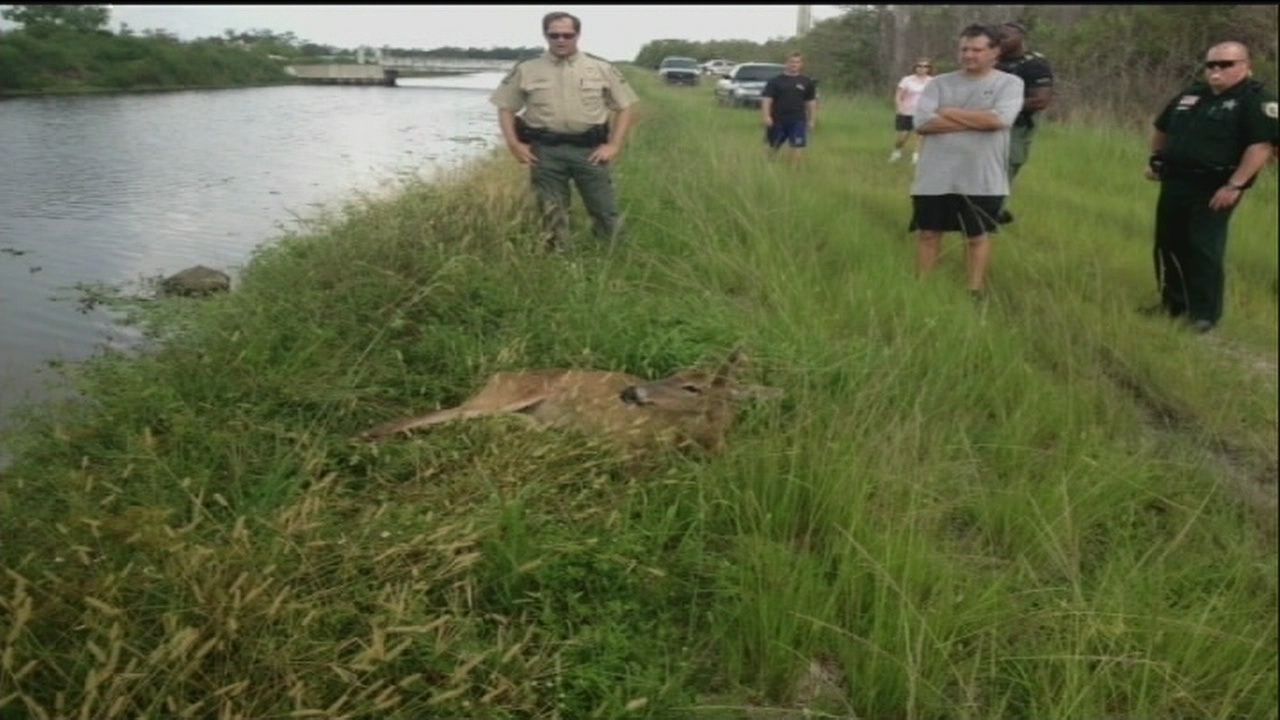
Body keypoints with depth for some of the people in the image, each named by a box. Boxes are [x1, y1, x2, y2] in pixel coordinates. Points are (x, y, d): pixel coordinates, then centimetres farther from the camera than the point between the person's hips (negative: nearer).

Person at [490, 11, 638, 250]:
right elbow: (505, 108, 10)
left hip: (589, 150, 0)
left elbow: (625, 106, 8)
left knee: (605, 210, 2)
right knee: (551, 214, 7)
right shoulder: (526, 70, 5)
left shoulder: (601, 68, 5)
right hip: (545, 151, 1)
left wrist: (614, 145, -2)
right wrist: (513, 144, -2)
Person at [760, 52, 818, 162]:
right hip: (777, 120, 0)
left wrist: (812, 120, 5)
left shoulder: (807, 83, 7)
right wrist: (766, 116, -16)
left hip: (798, 121, 1)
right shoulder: (775, 81, 2)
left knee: (796, 147, -6)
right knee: (773, 148, 9)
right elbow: (766, 99, -3)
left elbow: (811, 102, 11)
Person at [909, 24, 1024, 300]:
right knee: (929, 233, 7)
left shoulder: (1009, 83, -1)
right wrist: (977, 121, -13)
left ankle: (975, 292, 19)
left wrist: (949, 113, -9)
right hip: (935, 177, 2)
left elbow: (998, 119, -18)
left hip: (982, 179, -2)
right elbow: (922, 122, -10)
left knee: (977, 236, 7)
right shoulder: (939, 83, 5)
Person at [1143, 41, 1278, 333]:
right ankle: (1173, 303, 29)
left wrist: (1235, 185, -24)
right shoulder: (1190, 95, 14)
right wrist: (1155, 160, 21)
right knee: (1168, 245, 14)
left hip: (1212, 191, -7)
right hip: (1174, 184, 7)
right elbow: (1161, 129, 29)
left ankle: (1205, 314, 1)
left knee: (1204, 251, -8)